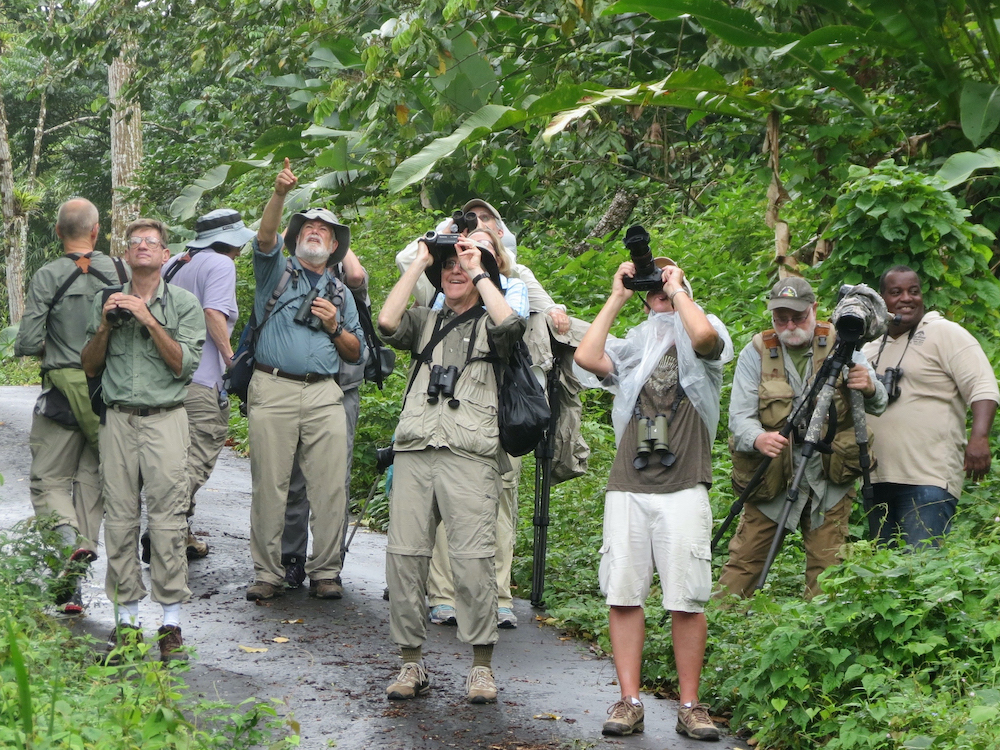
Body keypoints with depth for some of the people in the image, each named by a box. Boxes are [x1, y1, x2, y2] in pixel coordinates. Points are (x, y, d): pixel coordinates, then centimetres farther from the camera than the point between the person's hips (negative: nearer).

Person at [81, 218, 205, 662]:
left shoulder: (183, 304, 5)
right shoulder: (107, 302, 13)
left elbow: (185, 364, -5)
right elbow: (89, 367, 14)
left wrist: (150, 322, -11)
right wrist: (106, 326, -1)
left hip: (165, 418, -3)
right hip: (118, 420, 3)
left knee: (167, 520, -7)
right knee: (119, 518, 0)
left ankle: (171, 621, -4)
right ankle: (126, 618, 7)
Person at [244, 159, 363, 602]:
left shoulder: (341, 294, 22)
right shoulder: (276, 273, 14)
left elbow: (356, 354, 20)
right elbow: (265, 239, -8)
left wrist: (335, 327, 1)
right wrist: (279, 195, -22)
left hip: (324, 395, 3)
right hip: (273, 389, -2)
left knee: (330, 487, -4)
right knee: (269, 486, -3)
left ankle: (325, 572, 3)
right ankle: (267, 573, 4)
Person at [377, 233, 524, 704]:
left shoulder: (488, 325, 15)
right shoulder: (425, 322, 23)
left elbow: (510, 324, -10)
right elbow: (387, 322, 2)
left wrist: (479, 273, 1)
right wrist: (418, 265, 8)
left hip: (469, 455, -3)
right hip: (414, 451, 3)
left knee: (472, 559, -10)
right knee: (404, 555, -3)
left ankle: (481, 666, -2)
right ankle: (411, 662, 6)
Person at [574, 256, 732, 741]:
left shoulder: (703, 341, 9)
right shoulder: (631, 348, 18)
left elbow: (703, 334, -16)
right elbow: (586, 357, -1)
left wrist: (677, 289, 0)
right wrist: (616, 297, 7)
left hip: (683, 487, -3)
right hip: (626, 486, 3)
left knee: (686, 600, -4)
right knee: (623, 594, -1)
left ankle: (689, 705, 3)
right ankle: (629, 702, 3)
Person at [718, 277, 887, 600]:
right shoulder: (756, 352, -2)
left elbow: (879, 405, 1)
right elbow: (739, 416, -9)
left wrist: (870, 389, -25)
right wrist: (758, 439, -33)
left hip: (829, 482, 1)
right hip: (769, 479, -1)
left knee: (826, 568, 4)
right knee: (743, 562, -1)